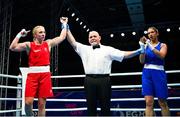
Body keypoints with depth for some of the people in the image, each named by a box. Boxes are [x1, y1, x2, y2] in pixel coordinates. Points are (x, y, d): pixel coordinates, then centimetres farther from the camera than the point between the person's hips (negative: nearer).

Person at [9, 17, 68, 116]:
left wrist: (64, 24, 24)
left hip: (45, 75, 2)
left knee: (42, 103, 4)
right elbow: (12, 47, -6)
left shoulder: (48, 43, 12)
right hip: (32, 75, -1)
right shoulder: (29, 45, 5)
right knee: (28, 102, -11)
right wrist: (19, 35, -7)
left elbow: (62, 37, 19)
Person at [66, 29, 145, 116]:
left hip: (104, 80, -1)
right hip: (89, 81, 2)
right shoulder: (84, 49, 15)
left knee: (105, 106, 6)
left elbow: (124, 55, 1)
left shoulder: (108, 49, 8)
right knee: (91, 106, 10)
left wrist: (138, 51, -11)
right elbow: (73, 42, 9)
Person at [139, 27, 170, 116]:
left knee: (162, 102, 5)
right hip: (147, 73, 1)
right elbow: (142, 61, 1)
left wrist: (150, 45, -20)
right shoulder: (146, 46, 12)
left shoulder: (162, 45, 7)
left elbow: (161, 56, -15)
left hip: (158, 73, -1)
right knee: (149, 102, -8)